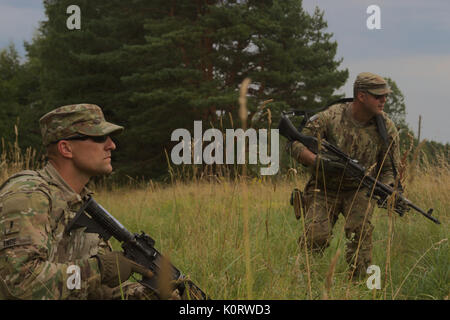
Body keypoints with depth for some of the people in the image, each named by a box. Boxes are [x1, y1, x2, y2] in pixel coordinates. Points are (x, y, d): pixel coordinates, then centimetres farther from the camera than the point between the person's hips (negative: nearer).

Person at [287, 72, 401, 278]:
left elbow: (390, 168, 0)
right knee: (316, 235, -18)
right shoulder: (331, 117, -15)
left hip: (359, 190, 1)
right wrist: (318, 162, -32)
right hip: (324, 189, -1)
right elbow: (295, 145, -13)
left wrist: (386, 188, -23)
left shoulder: (386, 128, -7)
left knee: (360, 230, -25)